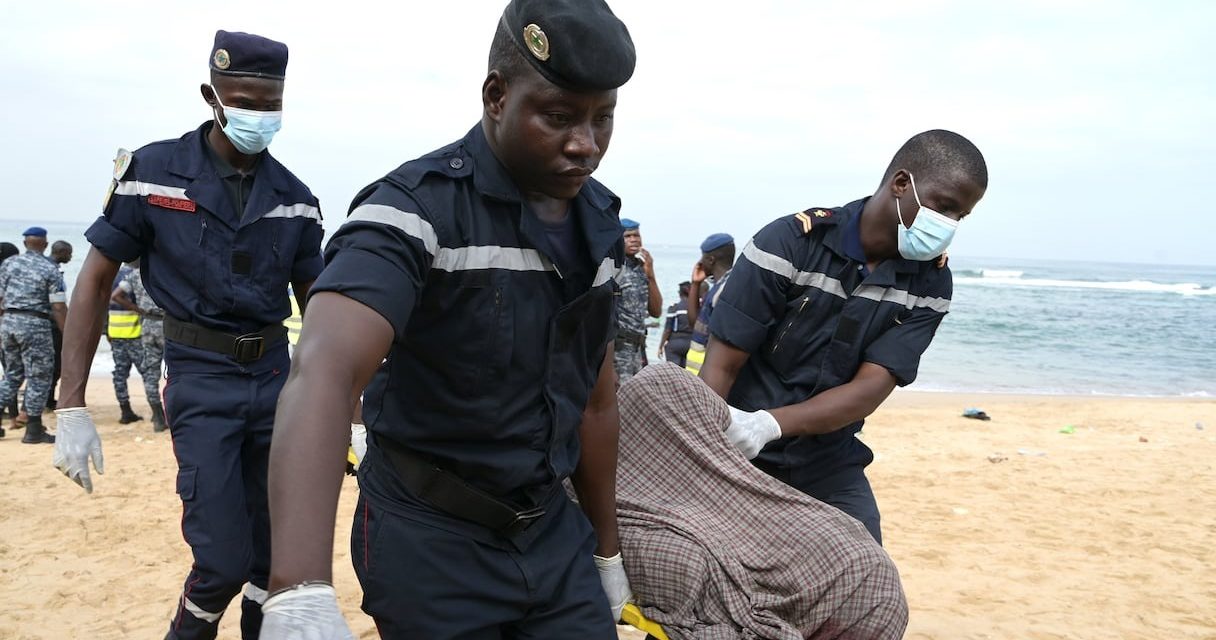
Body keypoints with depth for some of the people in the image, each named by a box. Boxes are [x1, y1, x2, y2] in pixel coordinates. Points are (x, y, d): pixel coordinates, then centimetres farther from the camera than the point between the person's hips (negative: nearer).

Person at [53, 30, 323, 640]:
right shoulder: (152, 172, -8)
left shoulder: (294, 197, 2)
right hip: (201, 381, -3)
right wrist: (72, 408, -10)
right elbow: (95, 280, -4)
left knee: (278, 552, 7)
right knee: (224, 559, -8)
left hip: (276, 376, 4)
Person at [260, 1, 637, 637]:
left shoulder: (600, 224, 2)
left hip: (554, 534, 5)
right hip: (432, 543, -5)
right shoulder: (417, 208, -19)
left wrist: (606, 550, 15)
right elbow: (323, 373, -34)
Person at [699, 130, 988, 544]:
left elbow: (873, 387, -14)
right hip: (739, 463, -4)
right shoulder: (789, 242, -16)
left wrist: (769, 425, -31)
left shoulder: (930, 284, -4)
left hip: (830, 467, 4)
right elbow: (720, 367, -17)